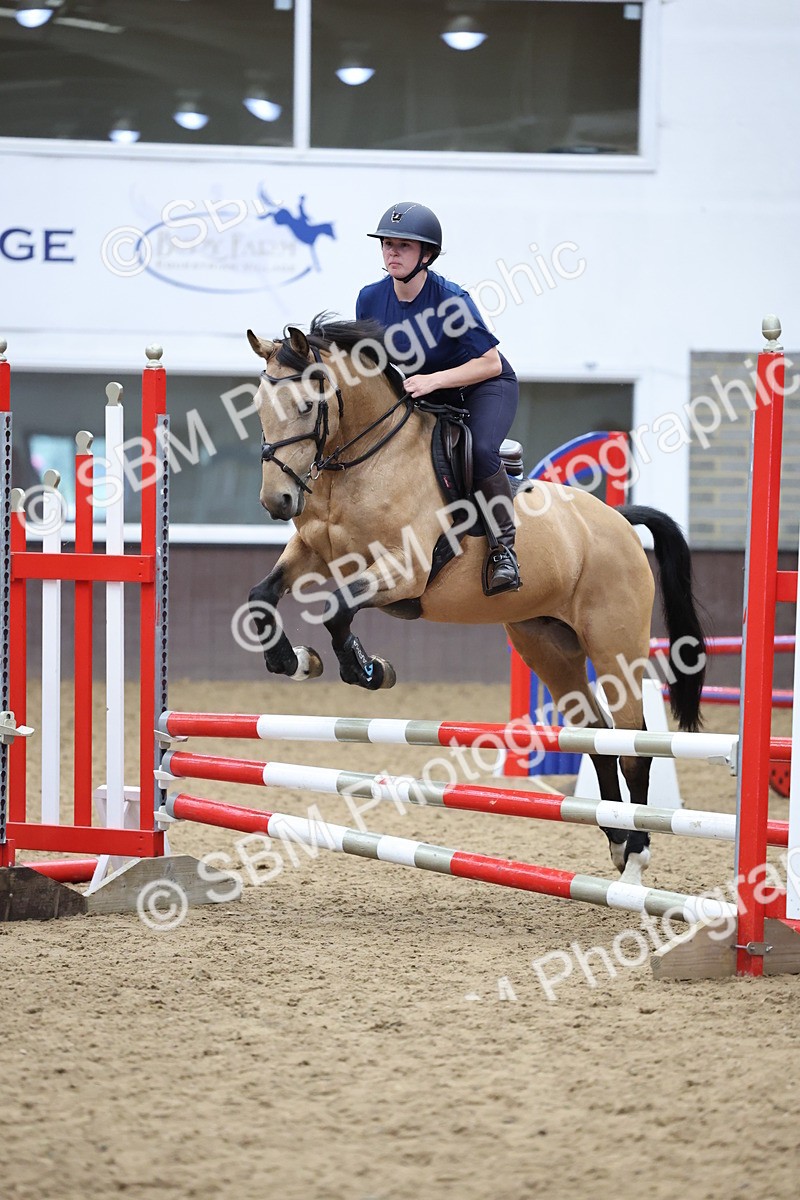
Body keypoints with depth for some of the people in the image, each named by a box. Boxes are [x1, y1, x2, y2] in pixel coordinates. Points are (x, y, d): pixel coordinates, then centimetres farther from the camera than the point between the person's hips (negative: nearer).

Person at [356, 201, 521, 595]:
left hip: (484, 386, -6)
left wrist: (434, 380, -31)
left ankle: (503, 547, -20)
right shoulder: (371, 299, -9)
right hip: (417, 391, 6)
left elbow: (490, 363, -22)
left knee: (480, 449, -33)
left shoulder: (451, 299, -25)